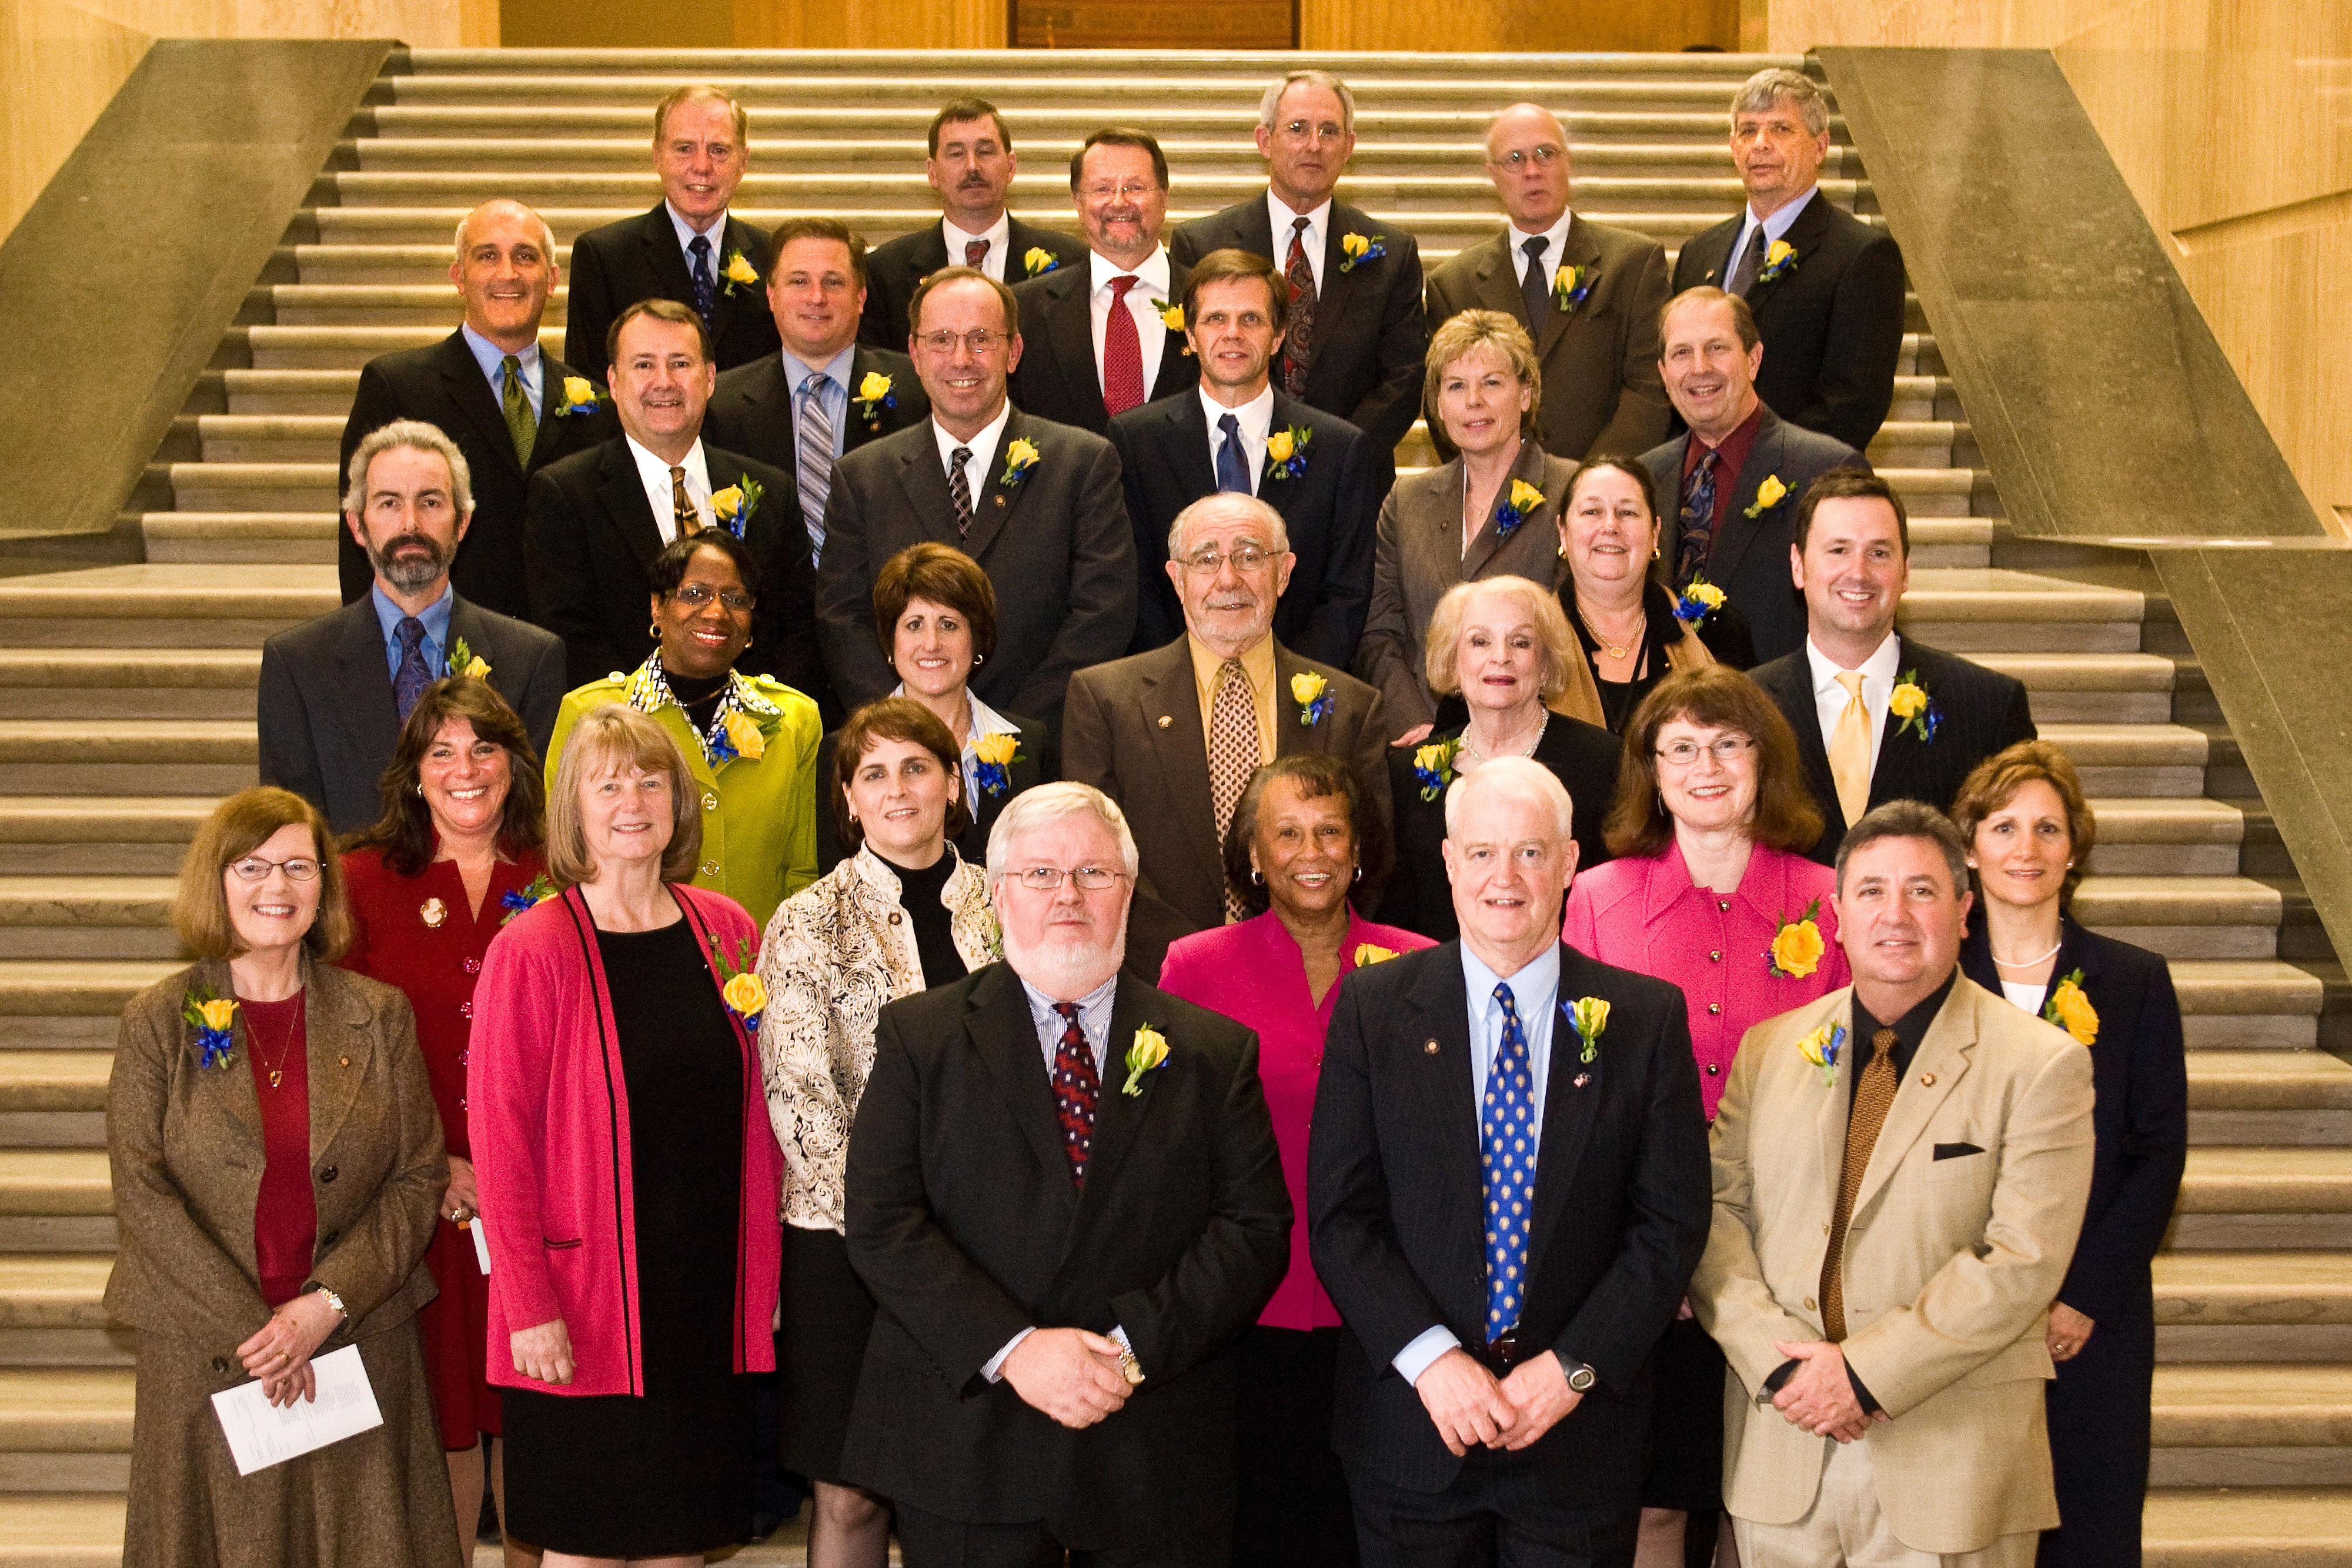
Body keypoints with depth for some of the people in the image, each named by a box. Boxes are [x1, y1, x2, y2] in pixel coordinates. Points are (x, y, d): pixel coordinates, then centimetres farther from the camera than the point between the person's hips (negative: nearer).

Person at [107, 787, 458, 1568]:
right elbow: (141, 1193, -5)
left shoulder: (380, 1016, 4)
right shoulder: (158, 1022, 1)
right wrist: (249, 1329, -12)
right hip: (204, 1357, -1)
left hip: (360, 1346, 1)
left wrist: (328, 1304, -12)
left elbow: (418, 1180, 1)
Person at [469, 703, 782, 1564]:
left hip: (709, 1289, 4)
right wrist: (529, 1305, -15)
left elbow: (756, 1115, 8)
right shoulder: (533, 951, -9)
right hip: (588, 1291, -4)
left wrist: (762, 1269, 4)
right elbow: (500, 1141, -11)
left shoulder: (727, 932, 4)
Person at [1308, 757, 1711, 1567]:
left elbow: (1672, 1223, -2)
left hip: (1580, 1435, 0)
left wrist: (1573, 1368, -11)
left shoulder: (1648, 1017, 0)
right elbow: (1339, 1215, -4)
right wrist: (1429, 1357, -14)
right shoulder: (1375, 1007, -1)